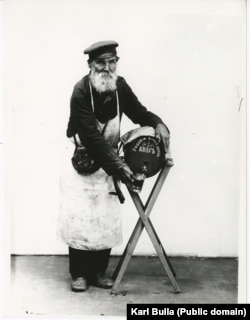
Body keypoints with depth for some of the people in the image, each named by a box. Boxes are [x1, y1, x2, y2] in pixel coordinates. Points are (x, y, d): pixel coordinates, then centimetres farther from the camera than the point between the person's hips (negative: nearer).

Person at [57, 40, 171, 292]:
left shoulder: (120, 86, -7)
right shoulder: (81, 92, -23)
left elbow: (138, 112, 6)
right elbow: (91, 137, -29)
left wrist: (158, 123, -16)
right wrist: (118, 167, -33)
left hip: (108, 162, 5)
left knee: (107, 219, 6)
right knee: (78, 218, -3)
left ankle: (99, 271, 19)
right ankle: (79, 274, 12)